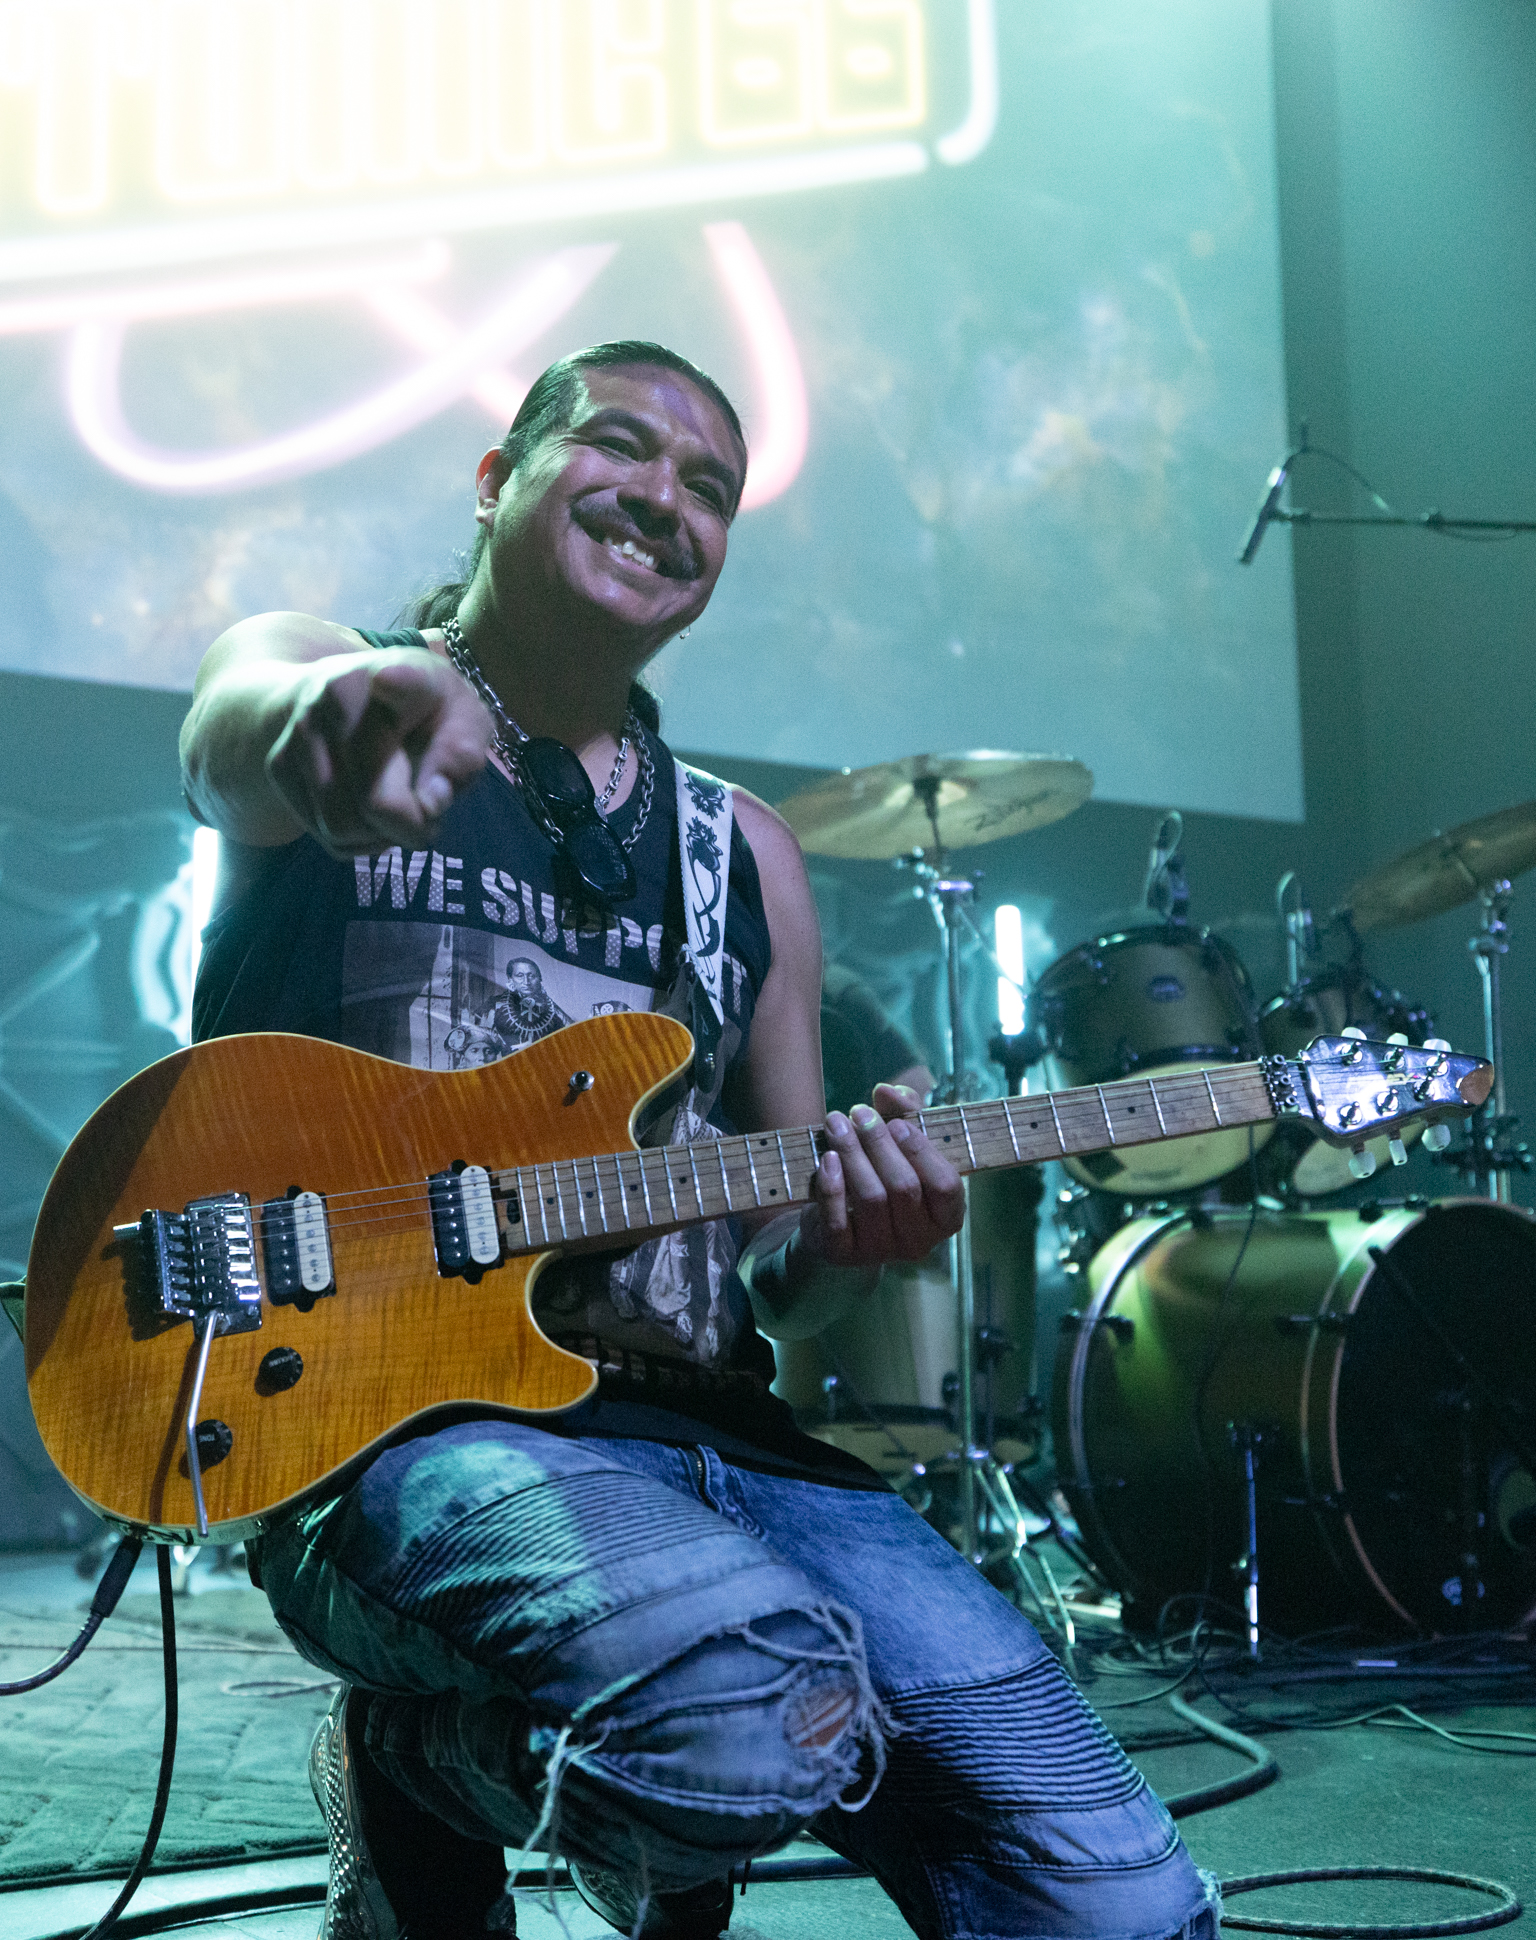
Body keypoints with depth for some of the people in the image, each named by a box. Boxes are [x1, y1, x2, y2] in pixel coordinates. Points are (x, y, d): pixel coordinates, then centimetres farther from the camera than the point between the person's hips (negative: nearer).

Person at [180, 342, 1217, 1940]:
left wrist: (848, 1233, -6)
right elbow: (239, 729, -22)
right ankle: (418, 1753, -2)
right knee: (762, 1721, -36)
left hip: (705, 1428, 5)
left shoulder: (745, 856, 18)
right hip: (387, 1408, -5)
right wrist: (350, 712, -47)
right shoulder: (310, 679, 7)